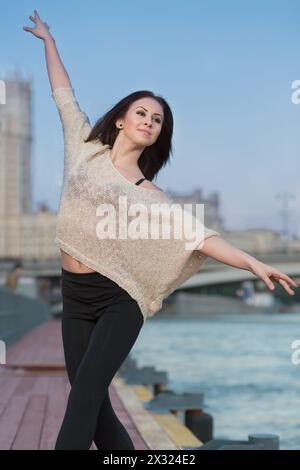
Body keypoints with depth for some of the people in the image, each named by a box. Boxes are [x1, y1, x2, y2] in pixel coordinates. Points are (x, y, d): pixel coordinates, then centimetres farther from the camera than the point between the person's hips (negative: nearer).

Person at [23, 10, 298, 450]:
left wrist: (254, 263, -18)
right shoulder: (88, 150, 10)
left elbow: (198, 236, -6)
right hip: (76, 299, 4)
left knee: (85, 391, -18)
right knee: (91, 401, 3)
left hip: (118, 301, -4)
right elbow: (64, 95, 21)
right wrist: (48, 39, 30)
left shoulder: (149, 195, 2)